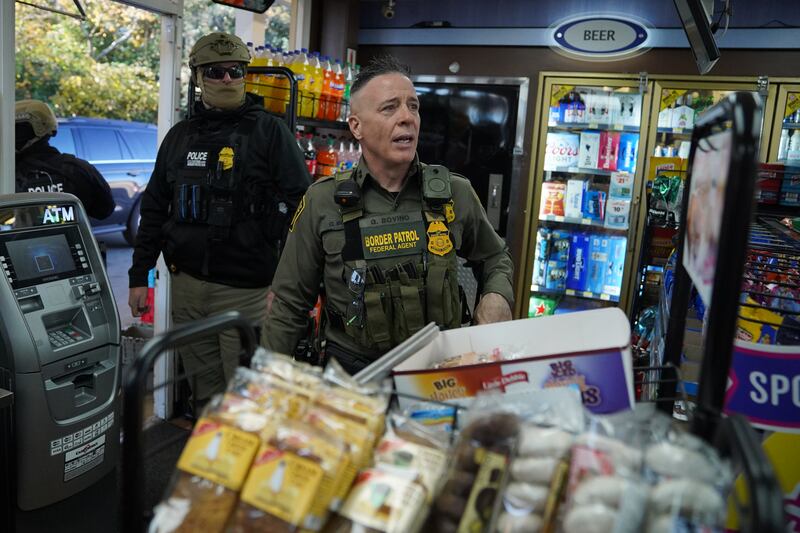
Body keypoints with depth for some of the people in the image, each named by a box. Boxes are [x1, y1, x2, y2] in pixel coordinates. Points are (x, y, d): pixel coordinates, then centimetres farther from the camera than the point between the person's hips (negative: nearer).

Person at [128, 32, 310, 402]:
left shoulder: (269, 131, -2)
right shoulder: (180, 136, 13)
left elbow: (300, 206, -8)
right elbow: (154, 209, 18)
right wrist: (139, 276, 14)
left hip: (246, 288, -5)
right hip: (186, 284, 5)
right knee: (204, 392, 16)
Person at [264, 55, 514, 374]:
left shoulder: (456, 194, 3)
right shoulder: (321, 202, 0)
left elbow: (495, 259, 22)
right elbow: (290, 306, 7)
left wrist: (497, 297, 1)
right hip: (354, 370, -1)